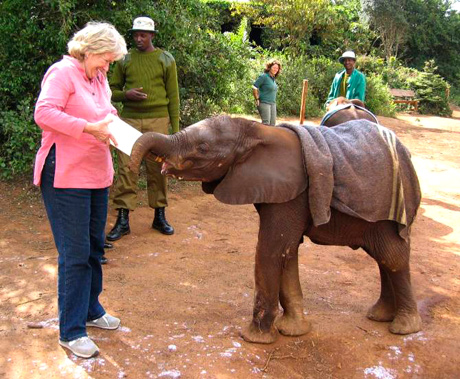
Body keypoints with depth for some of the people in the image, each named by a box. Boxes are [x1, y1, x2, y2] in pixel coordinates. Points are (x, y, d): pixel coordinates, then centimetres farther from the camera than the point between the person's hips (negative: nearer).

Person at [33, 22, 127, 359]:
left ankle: (91, 310, 33)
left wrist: (112, 122, -2)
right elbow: (44, 113, -24)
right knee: (75, 253, -5)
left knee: (94, 247, 17)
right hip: (66, 178, -9)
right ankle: (71, 331, 7)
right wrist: (89, 128, -28)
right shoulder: (63, 72, -11)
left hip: (96, 176, 9)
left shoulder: (99, 79, 15)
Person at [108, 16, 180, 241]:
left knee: (157, 169, 4)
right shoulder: (125, 60, 10)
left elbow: (173, 96, 6)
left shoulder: (166, 60, 7)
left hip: (157, 121, -1)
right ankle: (123, 220, 4)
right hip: (129, 120, 1)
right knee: (126, 169, -2)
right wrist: (126, 94, -9)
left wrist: (176, 128, 1)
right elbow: (112, 90, 14)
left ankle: (159, 216, 17)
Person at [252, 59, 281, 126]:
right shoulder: (264, 76, -10)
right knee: (266, 123, -13)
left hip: (273, 103, 8)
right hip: (264, 103, -8)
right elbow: (254, 87, -13)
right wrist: (257, 99, -12)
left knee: (272, 123, 6)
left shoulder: (273, 78, 14)